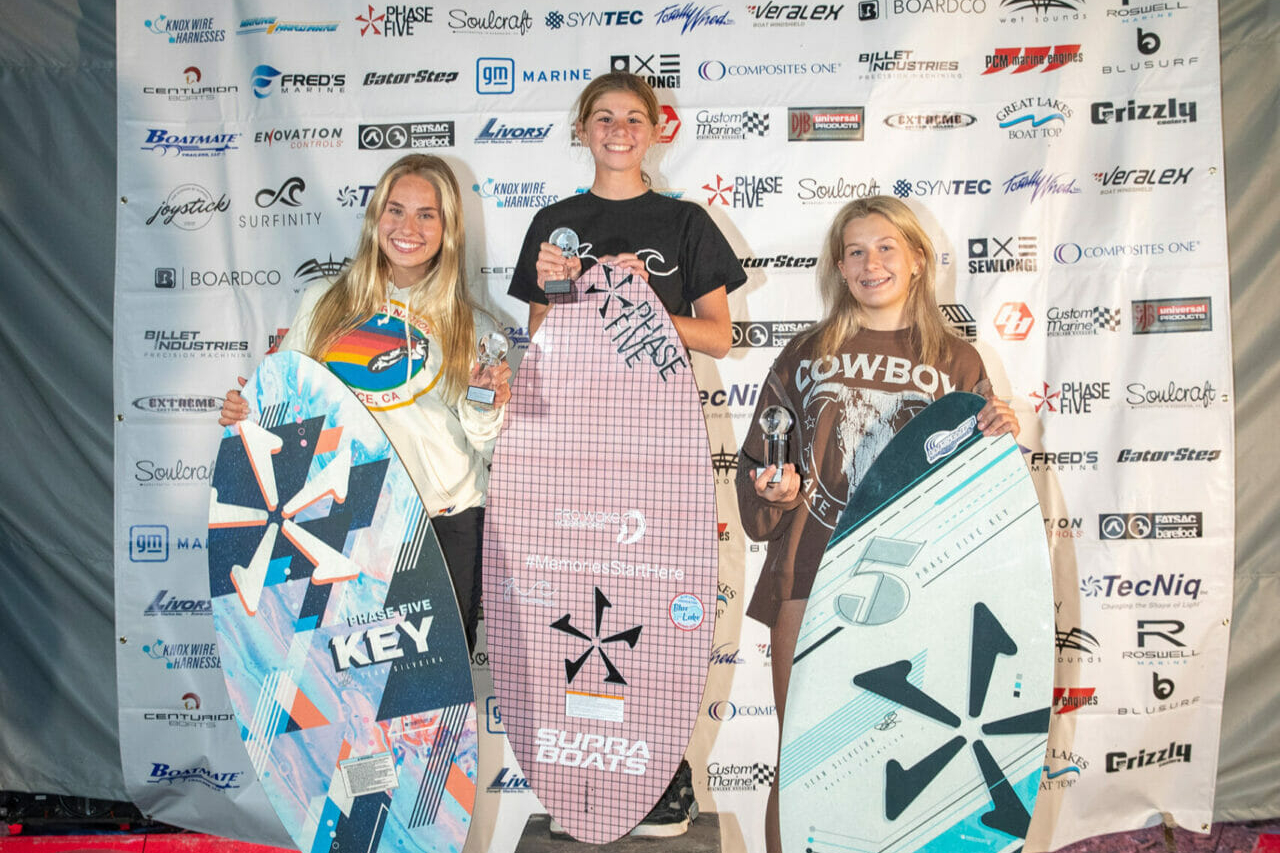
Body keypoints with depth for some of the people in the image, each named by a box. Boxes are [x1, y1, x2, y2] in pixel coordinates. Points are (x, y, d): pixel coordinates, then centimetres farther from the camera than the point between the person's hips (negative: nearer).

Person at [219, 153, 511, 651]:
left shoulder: (474, 329, 6)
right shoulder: (324, 302, 8)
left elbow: (482, 451, 8)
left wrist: (486, 408, -11)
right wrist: (242, 411, -2)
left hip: (445, 518, 0)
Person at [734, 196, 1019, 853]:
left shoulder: (955, 362, 9)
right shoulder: (807, 354, 9)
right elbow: (758, 463, 10)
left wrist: (1001, 439, -7)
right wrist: (779, 492, -10)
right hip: (811, 578, 0)